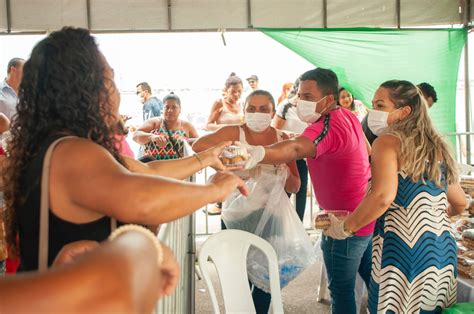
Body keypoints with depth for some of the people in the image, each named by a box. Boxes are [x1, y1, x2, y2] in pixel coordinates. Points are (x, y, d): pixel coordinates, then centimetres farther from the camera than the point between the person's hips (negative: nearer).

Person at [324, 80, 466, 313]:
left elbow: (383, 197, -24)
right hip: (444, 250, 7)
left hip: (404, 251, -7)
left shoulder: (388, 141, -8)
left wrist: (344, 228, -11)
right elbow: (460, 203, 23)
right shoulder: (437, 147, 14)